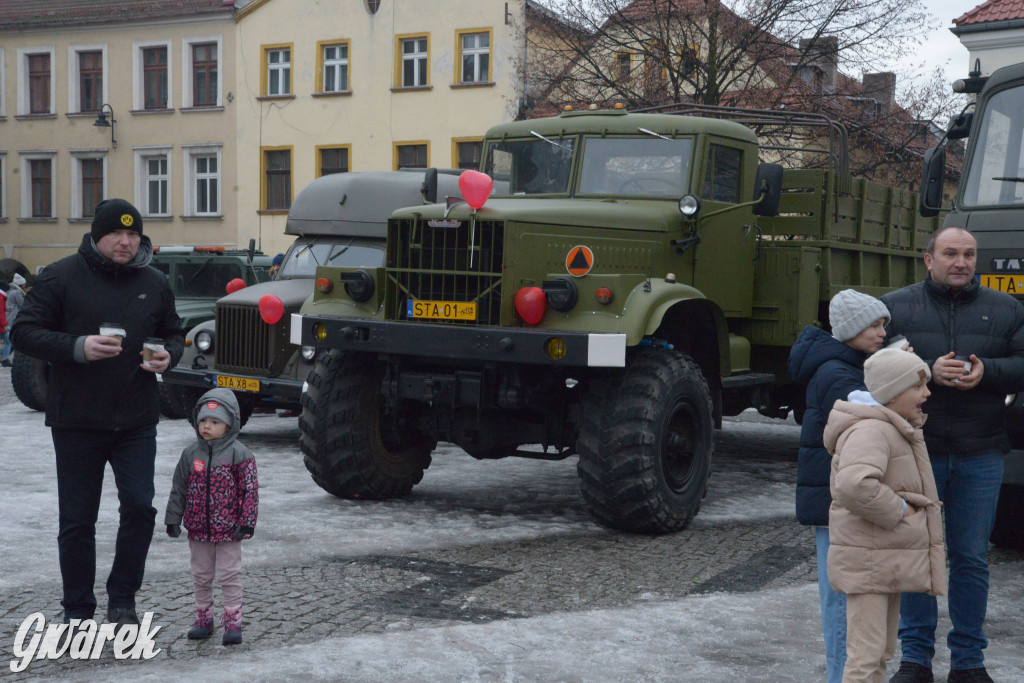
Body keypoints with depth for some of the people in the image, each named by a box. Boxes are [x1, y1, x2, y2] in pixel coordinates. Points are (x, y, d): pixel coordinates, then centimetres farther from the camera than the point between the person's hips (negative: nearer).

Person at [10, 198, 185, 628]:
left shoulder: (154, 283, 7)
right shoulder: (60, 277, -5)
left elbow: (174, 334, 18)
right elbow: (24, 333, -6)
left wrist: (168, 355, -5)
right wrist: (78, 347, -21)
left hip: (136, 422, 3)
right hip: (76, 422, -2)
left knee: (139, 508, -2)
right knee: (77, 520, 6)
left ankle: (122, 601, 16)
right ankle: (78, 610, 20)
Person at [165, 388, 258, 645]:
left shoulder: (239, 454, -8)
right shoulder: (191, 454, 3)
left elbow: (250, 490, -8)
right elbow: (179, 489, 8)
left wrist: (246, 522, -11)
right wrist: (173, 519, 6)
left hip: (228, 530, -4)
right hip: (198, 529, 4)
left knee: (229, 576, 1)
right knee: (201, 577, 14)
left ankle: (233, 621, 11)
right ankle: (204, 619, 27)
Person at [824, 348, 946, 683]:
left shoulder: (898, 429, 14)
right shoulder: (870, 430, -21)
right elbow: (855, 486, -39)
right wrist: (898, 510, -24)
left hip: (892, 562, 11)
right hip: (868, 563, -11)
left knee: (883, 651, 19)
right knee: (866, 653, -8)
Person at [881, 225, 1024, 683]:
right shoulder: (896, 307, 3)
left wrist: (987, 372, -15)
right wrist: (928, 372, -20)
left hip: (980, 456, 2)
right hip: (915, 451, -1)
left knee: (972, 559, 8)